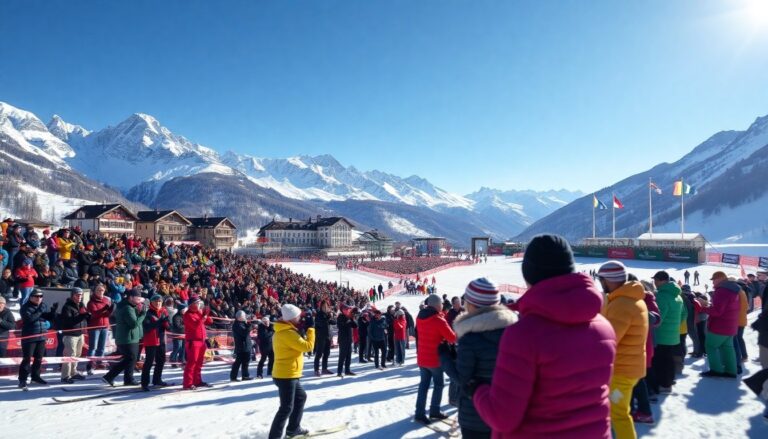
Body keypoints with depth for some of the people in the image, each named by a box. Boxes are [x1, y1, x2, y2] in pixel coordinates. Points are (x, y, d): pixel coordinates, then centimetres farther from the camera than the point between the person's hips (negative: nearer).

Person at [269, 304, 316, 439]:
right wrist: (311, 328, -14)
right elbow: (308, 346, -22)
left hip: (290, 374, 11)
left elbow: (298, 343, 19)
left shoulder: (284, 330, 9)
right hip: (286, 375, -11)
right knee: (287, 407, -4)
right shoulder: (288, 333, -22)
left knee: (301, 397, 24)